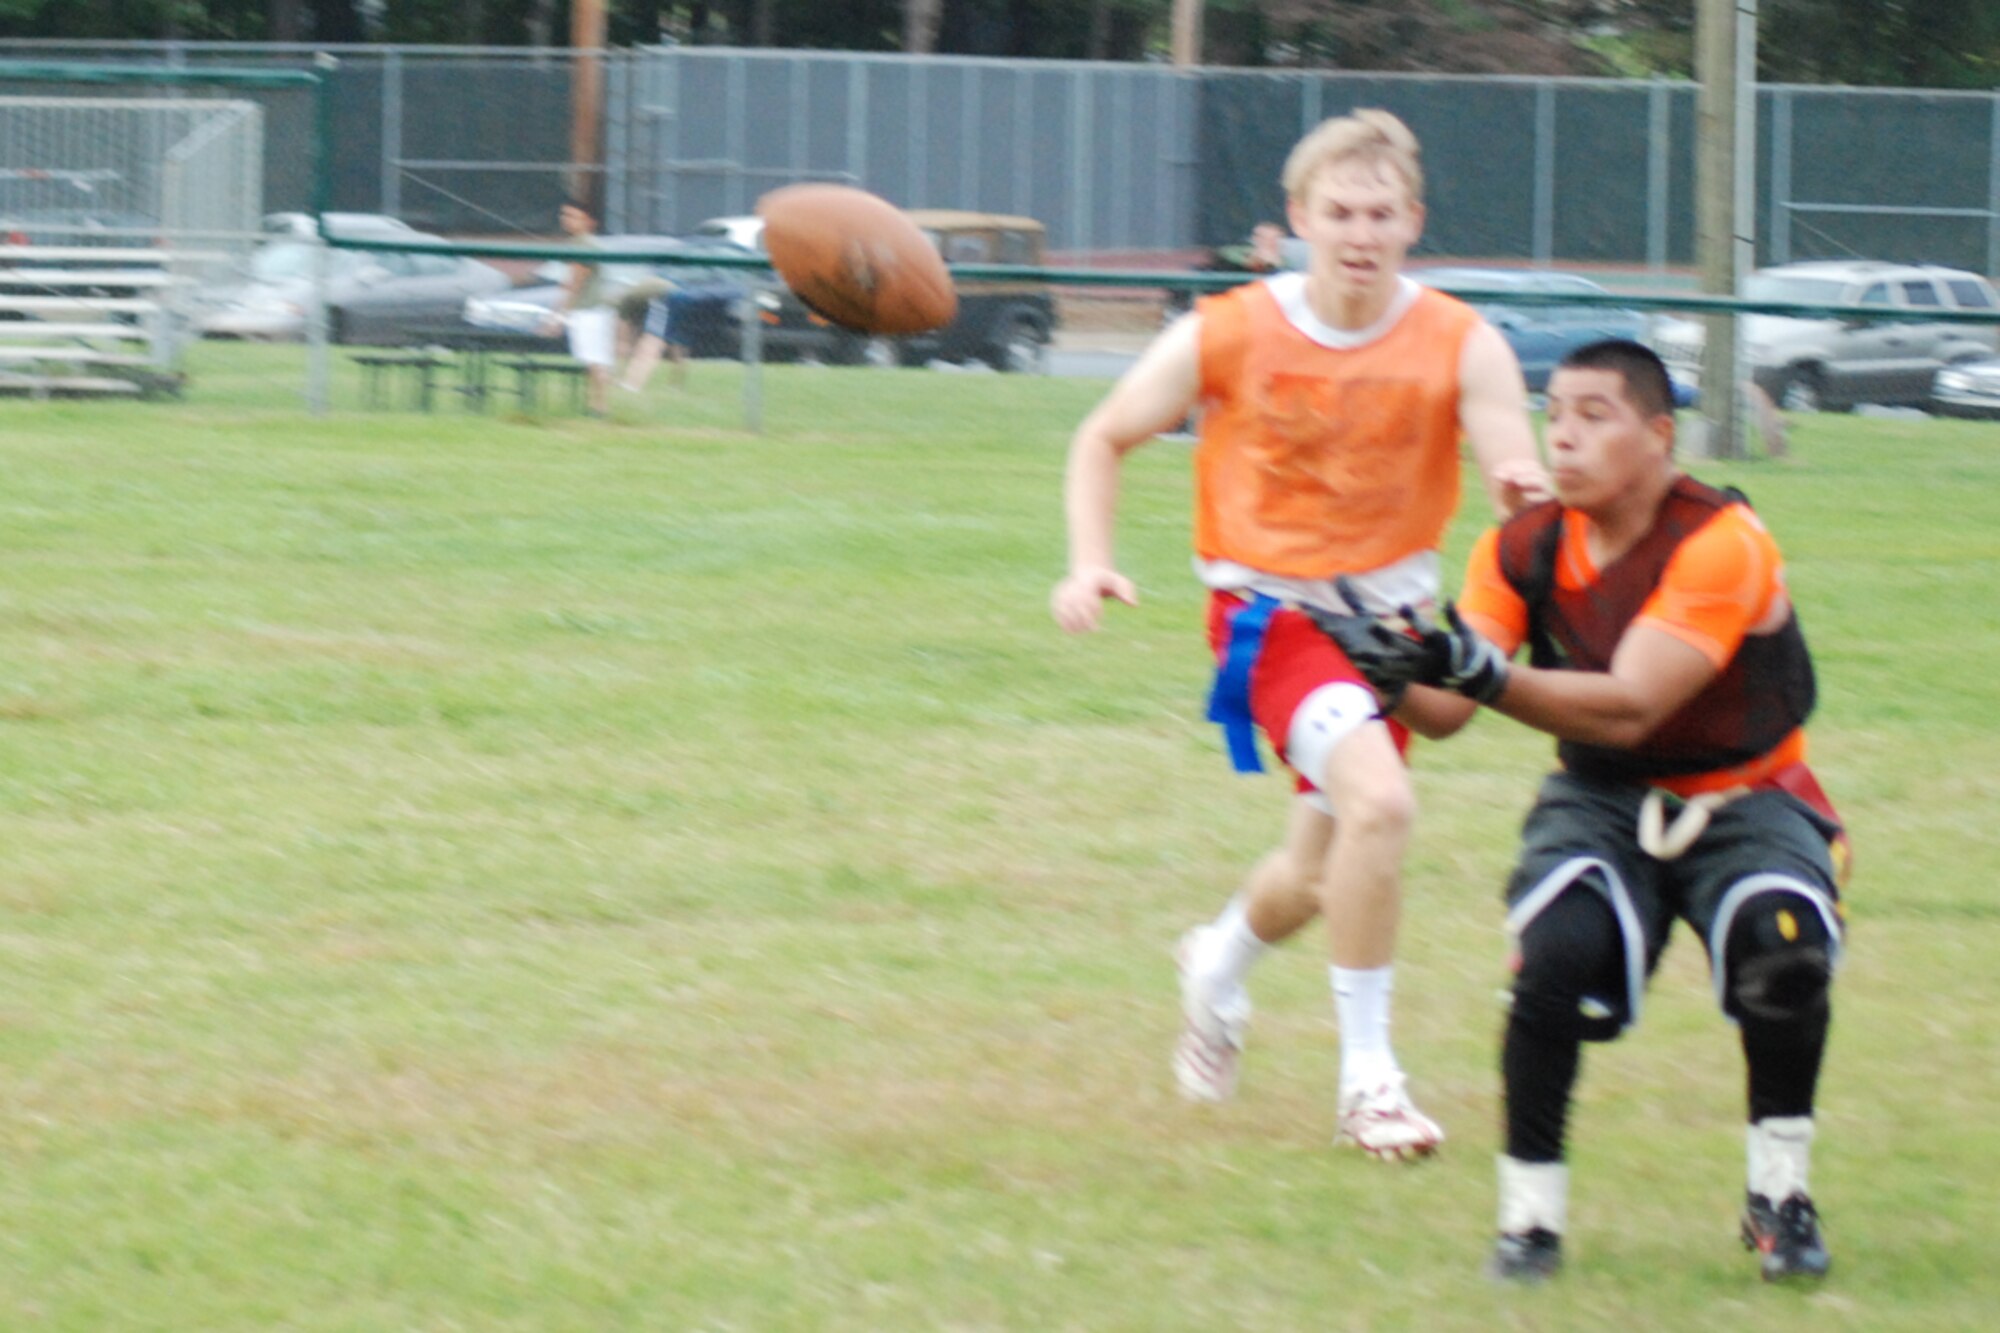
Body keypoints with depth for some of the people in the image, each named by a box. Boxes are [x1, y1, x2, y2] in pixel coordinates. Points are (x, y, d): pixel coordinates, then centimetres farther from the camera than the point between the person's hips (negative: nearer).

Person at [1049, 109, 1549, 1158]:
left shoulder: (1460, 346, -9)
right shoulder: (1227, 337, -10)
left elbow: (1519, 480, -19)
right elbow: (1105, 440, 3)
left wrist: (1527, 487, -44)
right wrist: (1090, 564, -12)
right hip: (1270, 606, -4)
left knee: (1319, 878, 17)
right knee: (1377, 798, -29)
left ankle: (1220, 965, 53)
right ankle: (1365, 1078, -19)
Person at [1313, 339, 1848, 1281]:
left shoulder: (1719, 544, -22)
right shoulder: (1523, 549, -5)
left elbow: (1626, 710, -32)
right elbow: (1447, 708, -13)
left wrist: (1482, 674, -44)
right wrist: (1397, 666, -36)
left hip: (1744, 803, -3)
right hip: (1604, 804, 3)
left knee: (1782, 945, -31)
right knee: (1557, 948, -28)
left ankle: (1778, 1194, -8)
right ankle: (1531, 1210, -12)